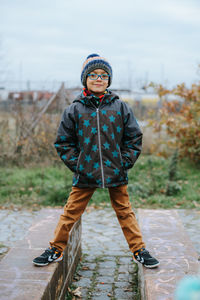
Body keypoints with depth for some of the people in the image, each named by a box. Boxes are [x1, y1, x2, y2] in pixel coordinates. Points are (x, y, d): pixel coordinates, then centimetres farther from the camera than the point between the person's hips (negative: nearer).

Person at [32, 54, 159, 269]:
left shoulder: (120, 107, 1)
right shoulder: (75, 109, -1)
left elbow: (134, 138, 6)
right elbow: (63, 141, 5)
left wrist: (124, 163, -2)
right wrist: (76, 164, -3)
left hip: (116, 172, 1)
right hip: (85, 173, 0)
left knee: (125, 212, 11)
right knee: (71, 212, 7)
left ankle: (139, 251, 24)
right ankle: (55, 249, 23)